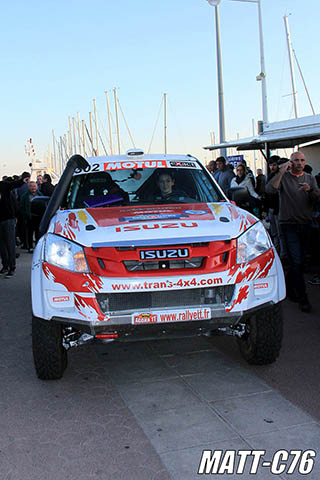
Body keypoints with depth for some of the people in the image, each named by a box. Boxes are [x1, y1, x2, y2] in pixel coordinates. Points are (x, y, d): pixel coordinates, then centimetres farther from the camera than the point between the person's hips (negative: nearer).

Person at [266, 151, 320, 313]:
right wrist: (281, 172, -20)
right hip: (289, 224, -4)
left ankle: (289, 287, 29)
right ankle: (302, 298, -5)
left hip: (305, 224, 5)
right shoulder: (284, 177, -1)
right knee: (296, 261, -9)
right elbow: (270, 189, -19)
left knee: (298, 260, 10)